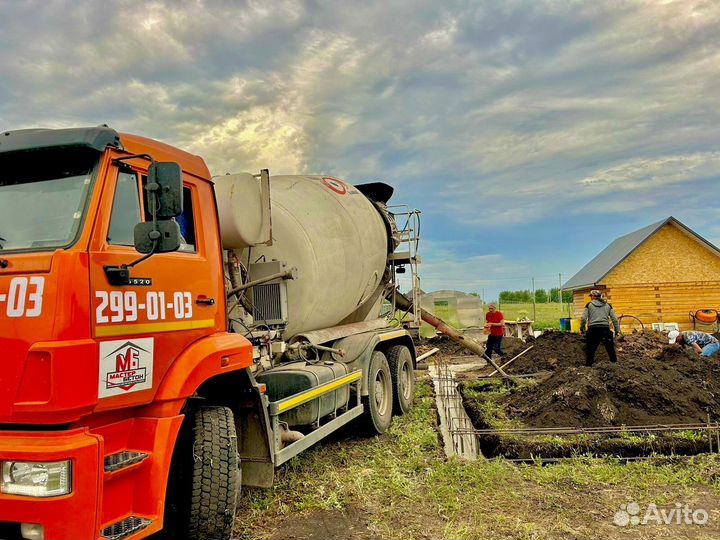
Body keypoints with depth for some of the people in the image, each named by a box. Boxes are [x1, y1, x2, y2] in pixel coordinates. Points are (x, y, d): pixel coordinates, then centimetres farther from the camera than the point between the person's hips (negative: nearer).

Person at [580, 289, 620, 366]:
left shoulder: (589, 305, 6)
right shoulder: (608, 305, 14)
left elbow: (583, 318, -1)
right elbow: (614, 319, 9)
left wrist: (581, 329, 10)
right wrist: (617, 330, 13)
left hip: (593, 329, -2)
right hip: (605, 329, 2)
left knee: (590, 349, 8)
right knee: (610, 348, 13)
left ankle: (588, 366, 10)